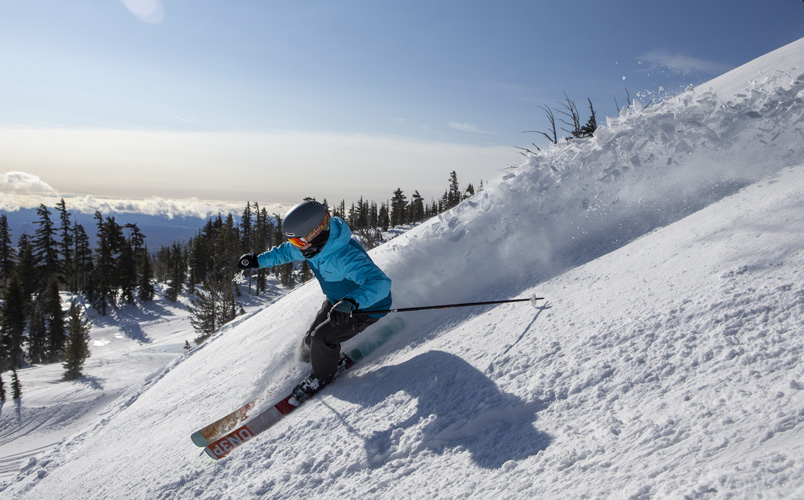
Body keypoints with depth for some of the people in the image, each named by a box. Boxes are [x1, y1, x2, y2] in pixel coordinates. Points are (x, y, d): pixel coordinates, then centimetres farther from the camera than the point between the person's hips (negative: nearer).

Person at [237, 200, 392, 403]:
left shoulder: (346, 257, -42)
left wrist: (351, 302, -66)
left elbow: (379, 283, -53)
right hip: (337, 301, 8)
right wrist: (258, 260, 10)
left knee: (323, 337, -17)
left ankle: (322, 376, 13)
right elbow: (286, 251, 8)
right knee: (311, 340, 7)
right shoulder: (316, 243, -15)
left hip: (367, 307, -8)